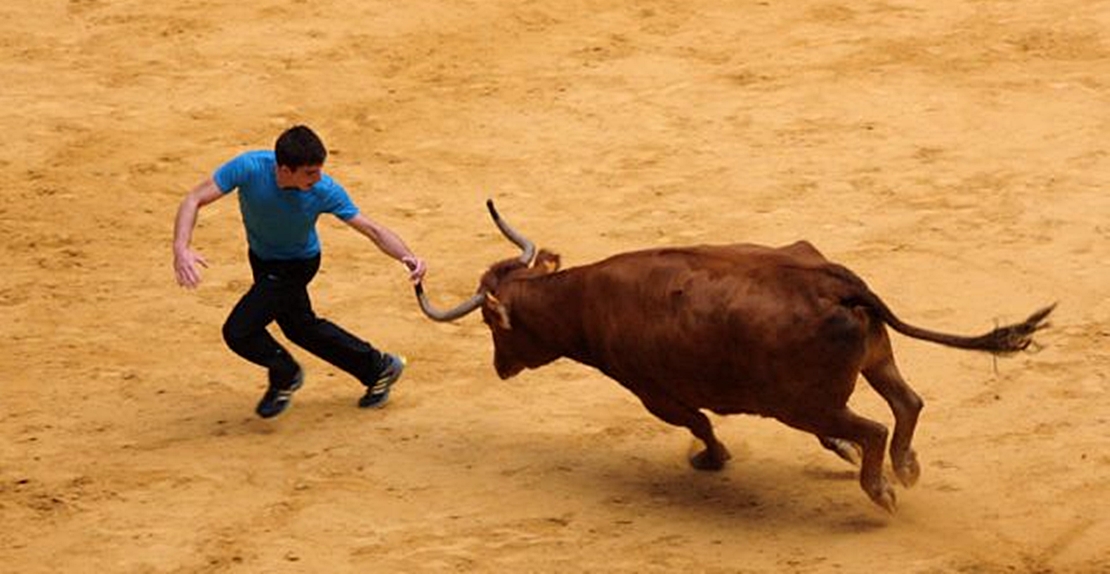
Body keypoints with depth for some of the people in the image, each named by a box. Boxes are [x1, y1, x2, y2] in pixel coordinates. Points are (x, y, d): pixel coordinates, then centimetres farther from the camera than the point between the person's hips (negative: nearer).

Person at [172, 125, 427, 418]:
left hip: (296, 264, -4)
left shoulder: (324, 191, -33)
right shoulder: (250, 168, -34)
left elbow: (372, 229, -28)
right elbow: (193, 200, -32)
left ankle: (285, 375, 17)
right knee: (299, 326, 23)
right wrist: (181, 248, -49)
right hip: (261, 258, 4)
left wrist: (407, 256, -46)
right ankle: (378, 368, 42)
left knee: (238, 331, -14)